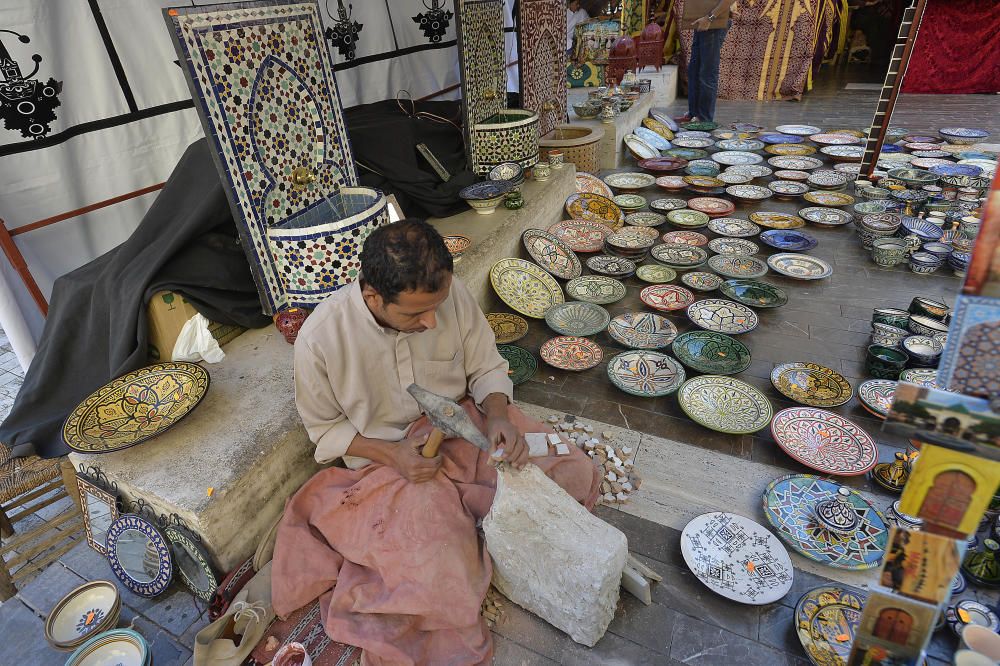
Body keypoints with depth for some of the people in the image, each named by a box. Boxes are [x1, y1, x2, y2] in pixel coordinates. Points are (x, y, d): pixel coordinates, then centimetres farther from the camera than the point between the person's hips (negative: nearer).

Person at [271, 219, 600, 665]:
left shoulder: (451, 294, -17)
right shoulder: (321, 338, -22)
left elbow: (487, 369, -1)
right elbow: (324, 428, -6)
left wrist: (497, 415, -21)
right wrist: (390, 453, -20)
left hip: (464, 428, 3)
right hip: (389, 460, -3)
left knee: (577, 473, -7)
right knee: (445, 583, -22)